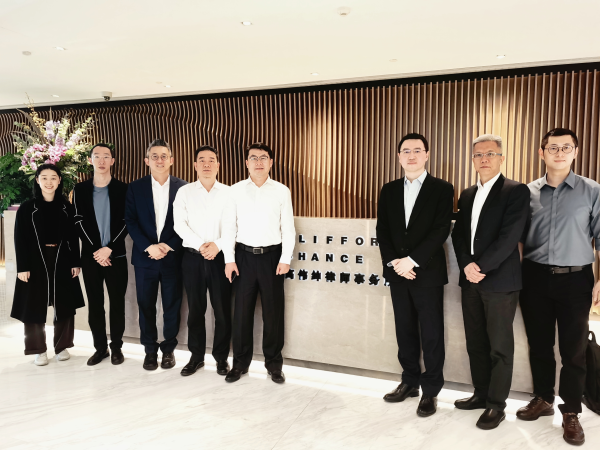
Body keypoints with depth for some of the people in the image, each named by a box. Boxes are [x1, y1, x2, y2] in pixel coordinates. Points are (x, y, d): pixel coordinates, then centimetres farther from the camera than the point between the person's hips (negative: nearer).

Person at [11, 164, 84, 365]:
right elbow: (20, 240, -3)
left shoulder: (66, 207, 4)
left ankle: (62, 346, 22)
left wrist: (76, 263, 1)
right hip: (36, 262, -1)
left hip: (62, 262, 2)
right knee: (35, 307, 4)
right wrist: (22, 267, -9)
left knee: (64, 305, 7)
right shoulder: (27, 208, -1)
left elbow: (73, 237, 5)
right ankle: (39, 350, 19)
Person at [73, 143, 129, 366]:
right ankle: (100, 347, 19)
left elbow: (126, 222, -4)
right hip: (90, 255, 2)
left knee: (117, 302, 3)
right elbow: (79, 222, 0)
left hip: (116, 255, -2)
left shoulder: (123, 189, 1)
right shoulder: (80, 189, 7)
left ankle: (116, 347, 15)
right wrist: (95, 250, -10)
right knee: (95, 303, 7)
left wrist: (109, 248, -13)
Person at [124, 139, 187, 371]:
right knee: (146, 306, 9)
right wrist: (148, 247, -13)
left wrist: (168, 246, -12)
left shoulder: (183, 187, 1)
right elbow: (130, 221, -1)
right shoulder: (135, 187, 4)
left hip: (173, 257, -1)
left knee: (172, 306, 8)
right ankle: (150, 349, 25)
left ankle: (168, 349, 24)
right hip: (145, 256, 1)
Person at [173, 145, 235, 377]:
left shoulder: (228, 193, 4)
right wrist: (200, 244, -15)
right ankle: (196, 356, 24)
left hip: (219, 257, -1)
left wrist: (217, 246, -20)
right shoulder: (184, 192, 7)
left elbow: (229, 227, -6)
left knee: (223, 309, 4)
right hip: (192, 257, 1)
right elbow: (180, 224, -3)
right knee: (195, 309, 10)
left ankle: (221, 357, 20)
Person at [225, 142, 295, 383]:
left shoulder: (282, 191, 2)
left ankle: (274, 363, 23)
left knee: (273, 311, 7)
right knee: (242, 310, 6)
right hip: (245, 255, 1)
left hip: (272, 255, 0)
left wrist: (285, 259, -5)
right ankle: (240, 362, 23)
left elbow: (288, 228, 2)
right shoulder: (236, 190, 3)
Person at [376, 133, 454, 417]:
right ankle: (410, 382, 29)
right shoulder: (389, 191, 10)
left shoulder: (442, 189, -3)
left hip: (427, 273, -4)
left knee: (431, 334, 5)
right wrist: (394, 262, -8)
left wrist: (412, 261, -17)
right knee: (405, 330, 14)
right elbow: (382, 230, 6)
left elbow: (441, 231, -11)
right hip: (397, 273, 4)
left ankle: (430, 390, 19)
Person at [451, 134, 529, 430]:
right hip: (470, 280, 6)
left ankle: (496, 405, 18)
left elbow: (509, 236, -15)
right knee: (475, 343, 14)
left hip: (500, 280, -6)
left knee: (499, 346, 4)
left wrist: (481, 267, -17)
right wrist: (467, 265, -7)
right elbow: (458, 234, 9)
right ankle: (481, 394, 29)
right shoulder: (467, 195, 14)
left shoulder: (516, 191, -5)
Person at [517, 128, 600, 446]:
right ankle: (543, 399, 31)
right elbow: (518, 235, 6)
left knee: (573, 349, 6)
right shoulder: (528, 192, 4)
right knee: (539, 344, 13)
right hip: (535, 277, 2)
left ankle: (571, 413, 23)